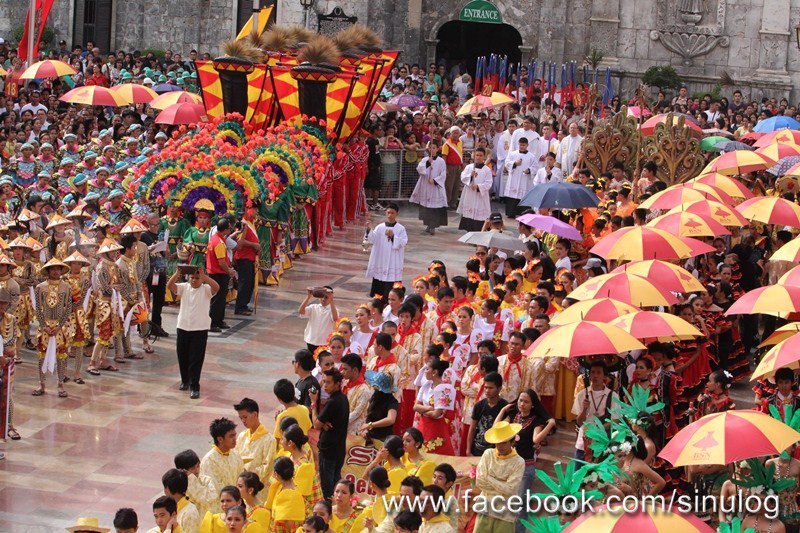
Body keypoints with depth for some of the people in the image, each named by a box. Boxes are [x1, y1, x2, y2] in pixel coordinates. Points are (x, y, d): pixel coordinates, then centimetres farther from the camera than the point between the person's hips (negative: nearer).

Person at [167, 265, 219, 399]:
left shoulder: (206, 289, -5)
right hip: (183, 327, 4)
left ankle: (194, 387, 0)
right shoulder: (184, 287, 4)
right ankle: (185, 381, 34)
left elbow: (216, 287, -26)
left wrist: (204, 276, -31)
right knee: (182, 357, 15)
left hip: (200, 329, -4)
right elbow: (169, 286, -11)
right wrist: (177, 273, -24)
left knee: (196, 360, -3)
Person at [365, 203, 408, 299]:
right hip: (380, 261, 3)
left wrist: (393, 236, -22)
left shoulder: (401, 229, -1)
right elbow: (372, 240, -3)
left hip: (393, 262, -3)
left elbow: (403, 243, -9)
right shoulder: (380, 227, 5)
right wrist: (368, 230, -20)